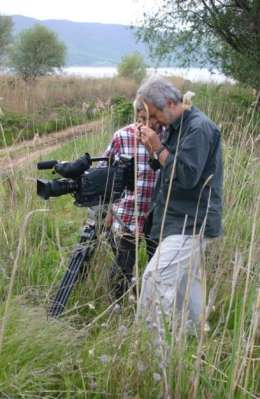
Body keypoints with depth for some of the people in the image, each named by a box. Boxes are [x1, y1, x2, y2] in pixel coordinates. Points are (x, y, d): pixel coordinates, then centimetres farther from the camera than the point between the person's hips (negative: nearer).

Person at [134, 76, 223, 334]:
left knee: (156, 277, -16)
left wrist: (159, 148, -18)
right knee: (186, 283, 17)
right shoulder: (175, 126, 13)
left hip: (191, 223, -10)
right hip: (183, 220, 10)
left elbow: (187, 176, -22)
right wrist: (151, 148, 0)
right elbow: (165, 167, 17)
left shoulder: (199, 128, -16)